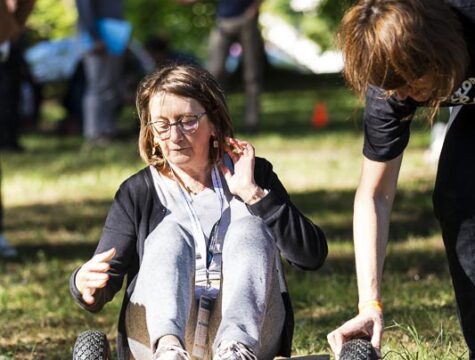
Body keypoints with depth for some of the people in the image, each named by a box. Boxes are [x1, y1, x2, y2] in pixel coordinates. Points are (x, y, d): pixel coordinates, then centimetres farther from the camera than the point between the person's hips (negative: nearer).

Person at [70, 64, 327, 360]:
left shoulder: (252, 174, 13)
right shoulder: (137, 193, 11)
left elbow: (313, 255, -1)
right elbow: (100, 293, 1)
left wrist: (253, 193, -5)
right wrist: (86, 284, -24)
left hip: (250, 330, 1)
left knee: (249, 228, -19)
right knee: (173, 228, -21)